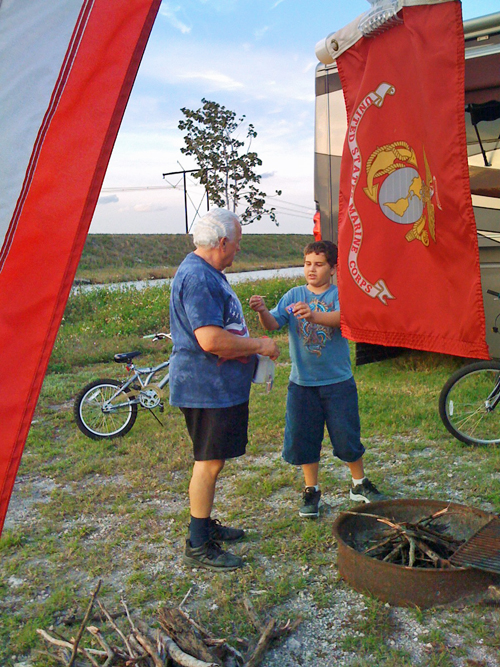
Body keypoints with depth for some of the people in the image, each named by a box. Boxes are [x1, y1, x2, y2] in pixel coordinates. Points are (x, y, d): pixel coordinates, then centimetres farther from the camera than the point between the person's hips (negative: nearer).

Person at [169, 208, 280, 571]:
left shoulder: (208, 273, 15)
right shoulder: (198, 278, -21)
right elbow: (211, 339, -30)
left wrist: (251, 343, 17)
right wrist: (259, 345, -18)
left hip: (221, 387, 11)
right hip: (206, 387, -11)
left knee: (212, 460, 19)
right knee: (209, 462, -2)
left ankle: (206, 524, 34)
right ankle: (198, 546, 10)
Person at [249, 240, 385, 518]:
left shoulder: (340, 294, -5)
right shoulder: (294, 295, 3)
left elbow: (342, 317, -26)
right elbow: (273, 324, -9)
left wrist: (313, 315, -45)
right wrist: (262, 311, -32)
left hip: (338, 381, -2)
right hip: (302, 382, 2)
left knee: (347, 436, 8)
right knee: (304, 439, 8)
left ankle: (360, 484, 32)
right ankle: (312, 490, 27)